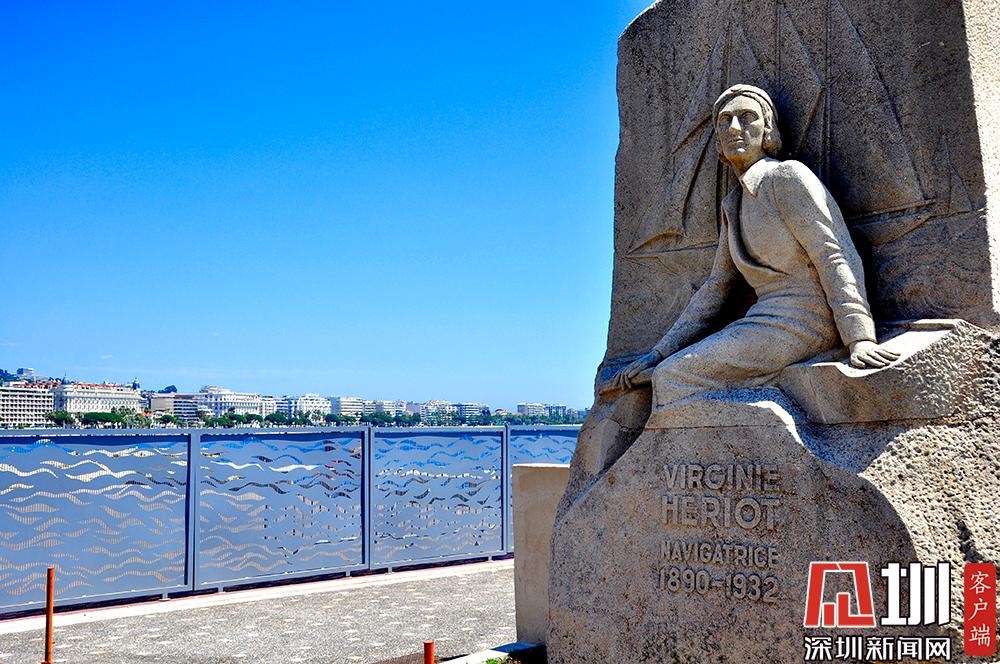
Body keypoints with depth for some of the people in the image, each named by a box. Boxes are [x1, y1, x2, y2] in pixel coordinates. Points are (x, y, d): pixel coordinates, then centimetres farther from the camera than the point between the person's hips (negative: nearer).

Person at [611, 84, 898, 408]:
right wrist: (657, 354, 14)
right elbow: (716, 286, 19)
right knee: (662, 371, 1)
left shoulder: (787, 176, -7)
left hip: (800, 321, -8)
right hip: (770, 319, 8)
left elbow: (836, 257, -14)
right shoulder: (733, 204, 18)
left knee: (670, 378, -14)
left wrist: (860, 338, -24)